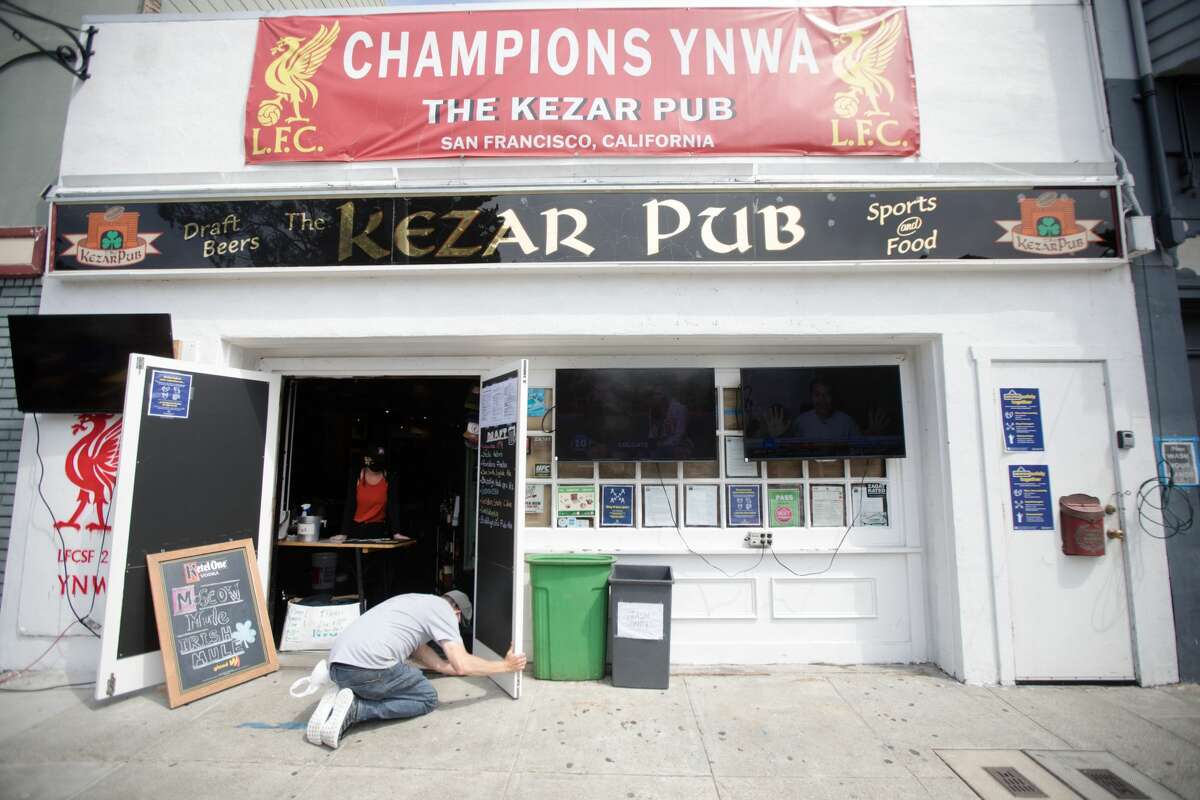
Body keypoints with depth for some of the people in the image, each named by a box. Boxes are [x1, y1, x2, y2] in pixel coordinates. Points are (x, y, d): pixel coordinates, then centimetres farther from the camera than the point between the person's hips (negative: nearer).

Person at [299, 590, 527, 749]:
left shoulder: (416, 603, 30)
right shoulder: (443, 609, 6)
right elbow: (461, 665, -2)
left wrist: (479, 668, 39)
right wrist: (505, 666, 12)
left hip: (338, 665, 9)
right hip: (369, 666, -9)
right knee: (428, 698, 11)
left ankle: (340, 699, 6)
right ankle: (356, 709, -6)